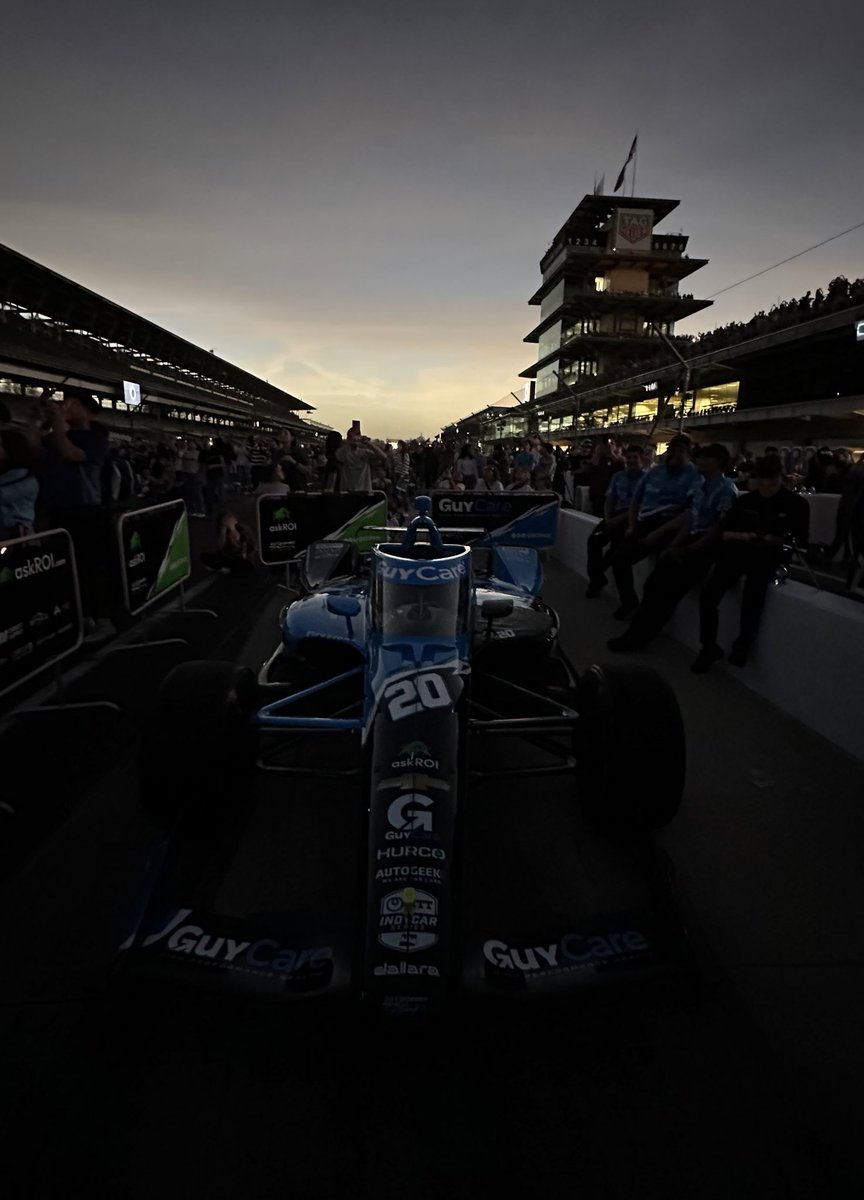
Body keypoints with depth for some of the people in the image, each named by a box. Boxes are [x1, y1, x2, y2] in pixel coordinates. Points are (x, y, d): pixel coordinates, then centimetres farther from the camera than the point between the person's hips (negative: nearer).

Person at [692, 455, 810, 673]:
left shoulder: (796, 504, 9)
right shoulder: (745, 500, 16)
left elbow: (800, 542, 6)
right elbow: (724, 532, 14)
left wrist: (777, 542, -14)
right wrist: (742, 536, -8)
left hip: (769, 555, -2)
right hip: (739, 550, 3)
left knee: (754, 586, -37)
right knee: (708, 594, -22)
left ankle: (743, 644, -20)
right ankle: (709, 647, -4)